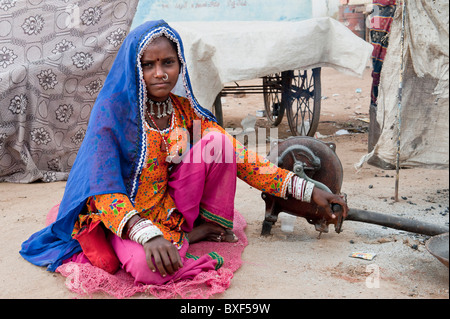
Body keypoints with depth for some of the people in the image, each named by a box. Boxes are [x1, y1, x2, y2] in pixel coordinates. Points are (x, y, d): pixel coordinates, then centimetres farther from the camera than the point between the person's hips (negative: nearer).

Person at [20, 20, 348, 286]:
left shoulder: (185, 110, 0)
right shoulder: (112, 109, -15)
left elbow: (238, 157, -2)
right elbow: (103, 189, -23)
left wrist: (307, 189, -10)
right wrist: (148, 234, -41)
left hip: (175, 207, 5)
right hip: (128, 216, -4)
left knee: (216, 141, -16)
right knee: (148, 267, -38)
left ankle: (211, 225, -3)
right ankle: (188, 238, -8)